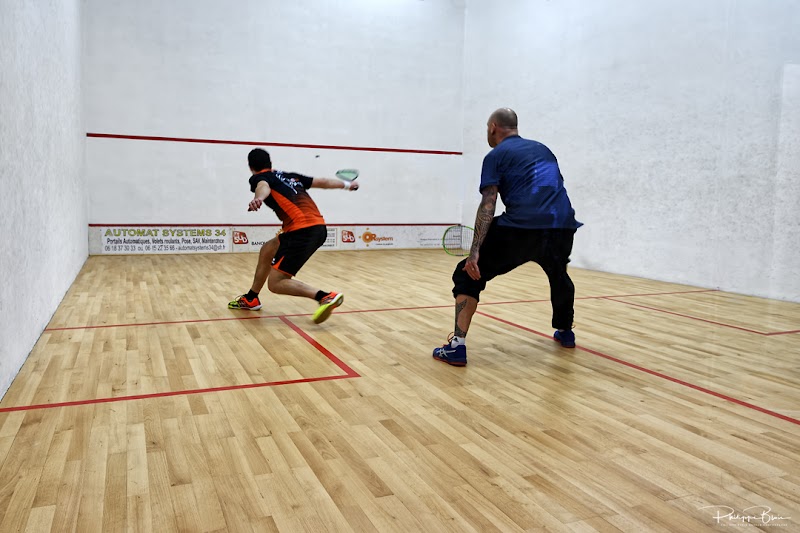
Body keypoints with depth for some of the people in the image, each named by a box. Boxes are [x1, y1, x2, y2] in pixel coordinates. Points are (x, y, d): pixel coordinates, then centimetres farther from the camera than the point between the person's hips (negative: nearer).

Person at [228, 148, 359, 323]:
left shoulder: (258, 178, 7)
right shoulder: (290, 176, 25)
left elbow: (263, 187, -19)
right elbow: (323, 181, 32)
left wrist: (258, 199, -43)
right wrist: (347, 184, 48)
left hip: (303, 231, -8)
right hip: (318, 227, 8)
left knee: (275, 283, -4)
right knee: (266, 250, 26)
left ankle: (327, 297, -18)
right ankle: (251, 299, 38)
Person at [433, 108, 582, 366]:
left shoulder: (496, 155, 9)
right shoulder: (543, 149, 27)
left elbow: (487, 206, -4)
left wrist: (475, 252, -9)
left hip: (521, 228, -6)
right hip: (563, 225, 6)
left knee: (467, 275, 6)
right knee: (559, 274, 37)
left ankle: (456, 346, -3)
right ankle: (565, 332, 51)